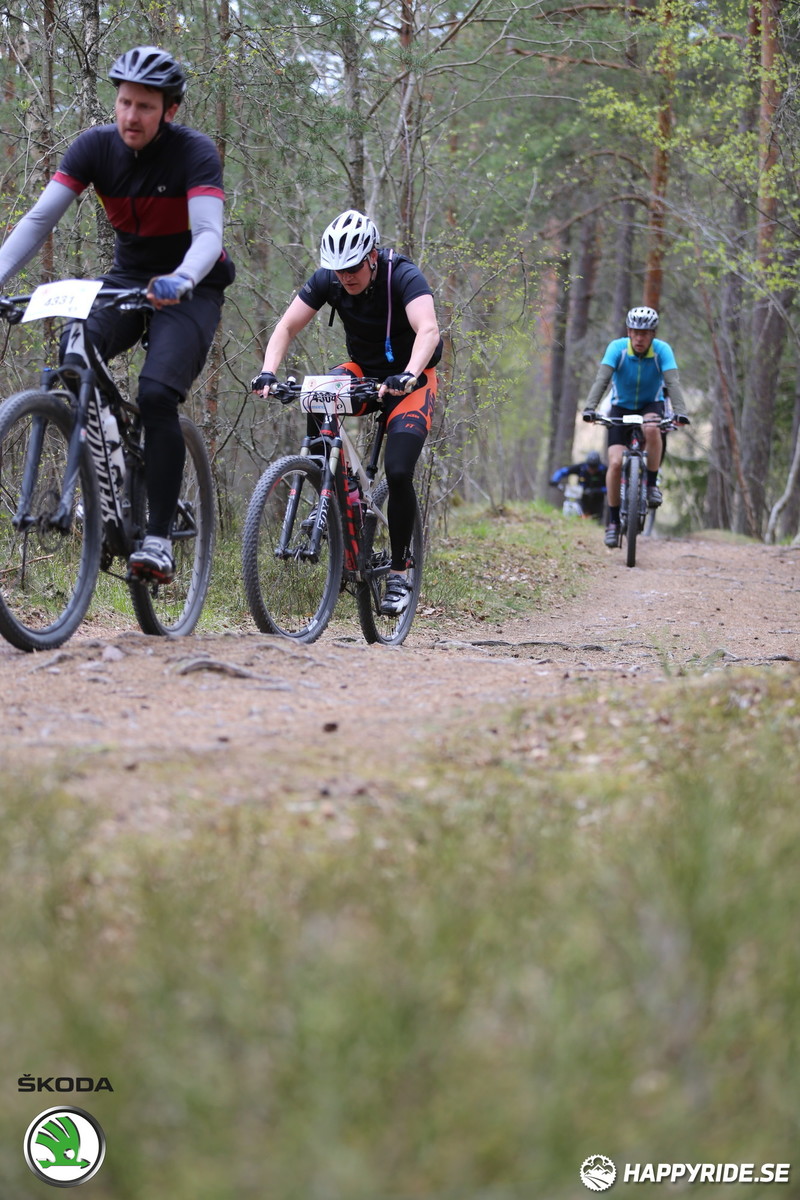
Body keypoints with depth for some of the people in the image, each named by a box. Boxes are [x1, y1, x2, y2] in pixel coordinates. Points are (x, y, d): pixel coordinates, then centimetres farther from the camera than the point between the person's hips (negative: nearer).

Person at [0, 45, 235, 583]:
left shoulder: (195, 152, -21)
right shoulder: (96, 145, -11)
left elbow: (210, 234, -34)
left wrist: (181, 280, -55)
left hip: (191, 290, -4)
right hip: (129, 278, 4)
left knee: (157, 395, -25)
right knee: (74, 352, -26)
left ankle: (160, 539, -19)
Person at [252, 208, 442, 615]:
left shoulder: (403, 275, -26)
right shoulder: (328, 279, -13)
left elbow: (428, 330, -40)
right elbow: (287, 326, -14)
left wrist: (408, 376, -58)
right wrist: (268, 371, -33)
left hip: (410, 380, -4)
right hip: (364, 371, 4)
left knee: (398, 473, -20)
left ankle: (399, 574, -4)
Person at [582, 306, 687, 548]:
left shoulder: (662, 350, -20)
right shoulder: (617, 347, -20)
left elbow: (673, 382, -31)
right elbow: (602, 378, -31)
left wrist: (679, 412, -48)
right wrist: (589, 408, -47)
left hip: (651, 405, 0)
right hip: (622, 408, 1)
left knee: (651, 428, -37)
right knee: (615, 463, -16)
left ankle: (652, 483, -17)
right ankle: (613, 521, -1)